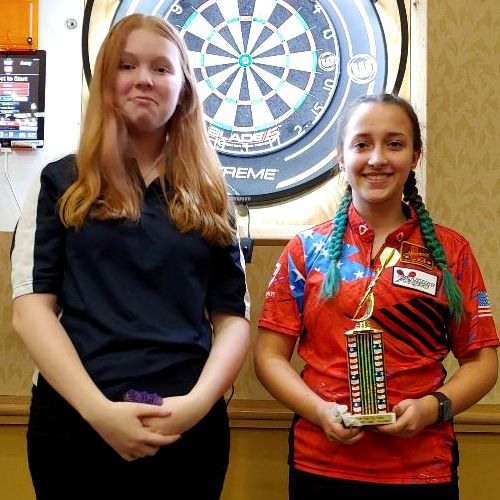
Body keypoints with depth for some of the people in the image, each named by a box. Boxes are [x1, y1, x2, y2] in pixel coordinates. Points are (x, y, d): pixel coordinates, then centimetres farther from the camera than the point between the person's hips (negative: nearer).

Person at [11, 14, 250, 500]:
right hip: (74, 419, -1)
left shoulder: (207, 198, 9)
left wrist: (198, 401, -13)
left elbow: (232, 317, 5)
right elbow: (31, 306, -4)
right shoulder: (62, 183, 5)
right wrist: (97, 408, -16)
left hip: (188, 426, 2)